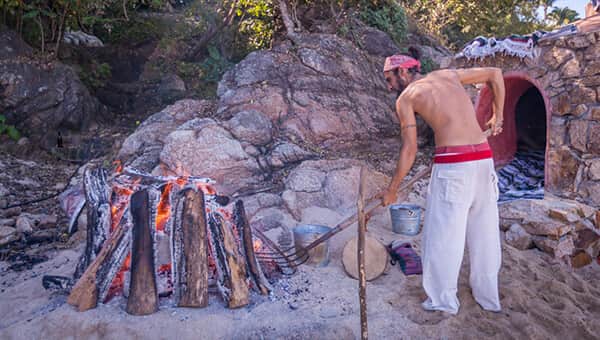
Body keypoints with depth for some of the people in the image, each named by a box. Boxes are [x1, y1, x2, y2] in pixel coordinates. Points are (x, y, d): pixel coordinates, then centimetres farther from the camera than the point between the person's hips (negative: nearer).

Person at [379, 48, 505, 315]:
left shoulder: (406, 97, 3)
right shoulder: (447, 75, 18)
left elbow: (410, 150, -1)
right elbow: (495, 73, 23)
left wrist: (392, 190, 6)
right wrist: (498, 116, 25)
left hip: (452, 165, -6)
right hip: (484, 158, 7)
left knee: (442, 233, 7)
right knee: (484, 230, 16)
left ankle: (443, 300, 19)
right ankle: (488, 296, 31)